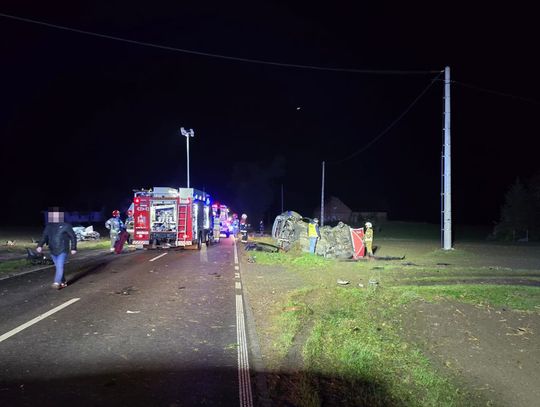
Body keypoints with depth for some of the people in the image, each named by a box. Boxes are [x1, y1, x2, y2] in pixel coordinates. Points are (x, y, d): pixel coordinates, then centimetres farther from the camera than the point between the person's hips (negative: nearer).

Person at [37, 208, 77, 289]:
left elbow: (73, 237, -4)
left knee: (60, 266, -15)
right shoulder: (49, 226, 6)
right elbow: (44, 237, 0)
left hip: (63, 251, -6)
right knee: (58, 267, 13)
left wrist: (73, 248, -6)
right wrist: (40, 246, -18)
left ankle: (56, 283, -18)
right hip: (53, 251, 6)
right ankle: (63, 282, 25)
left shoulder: (65, 226, -7)